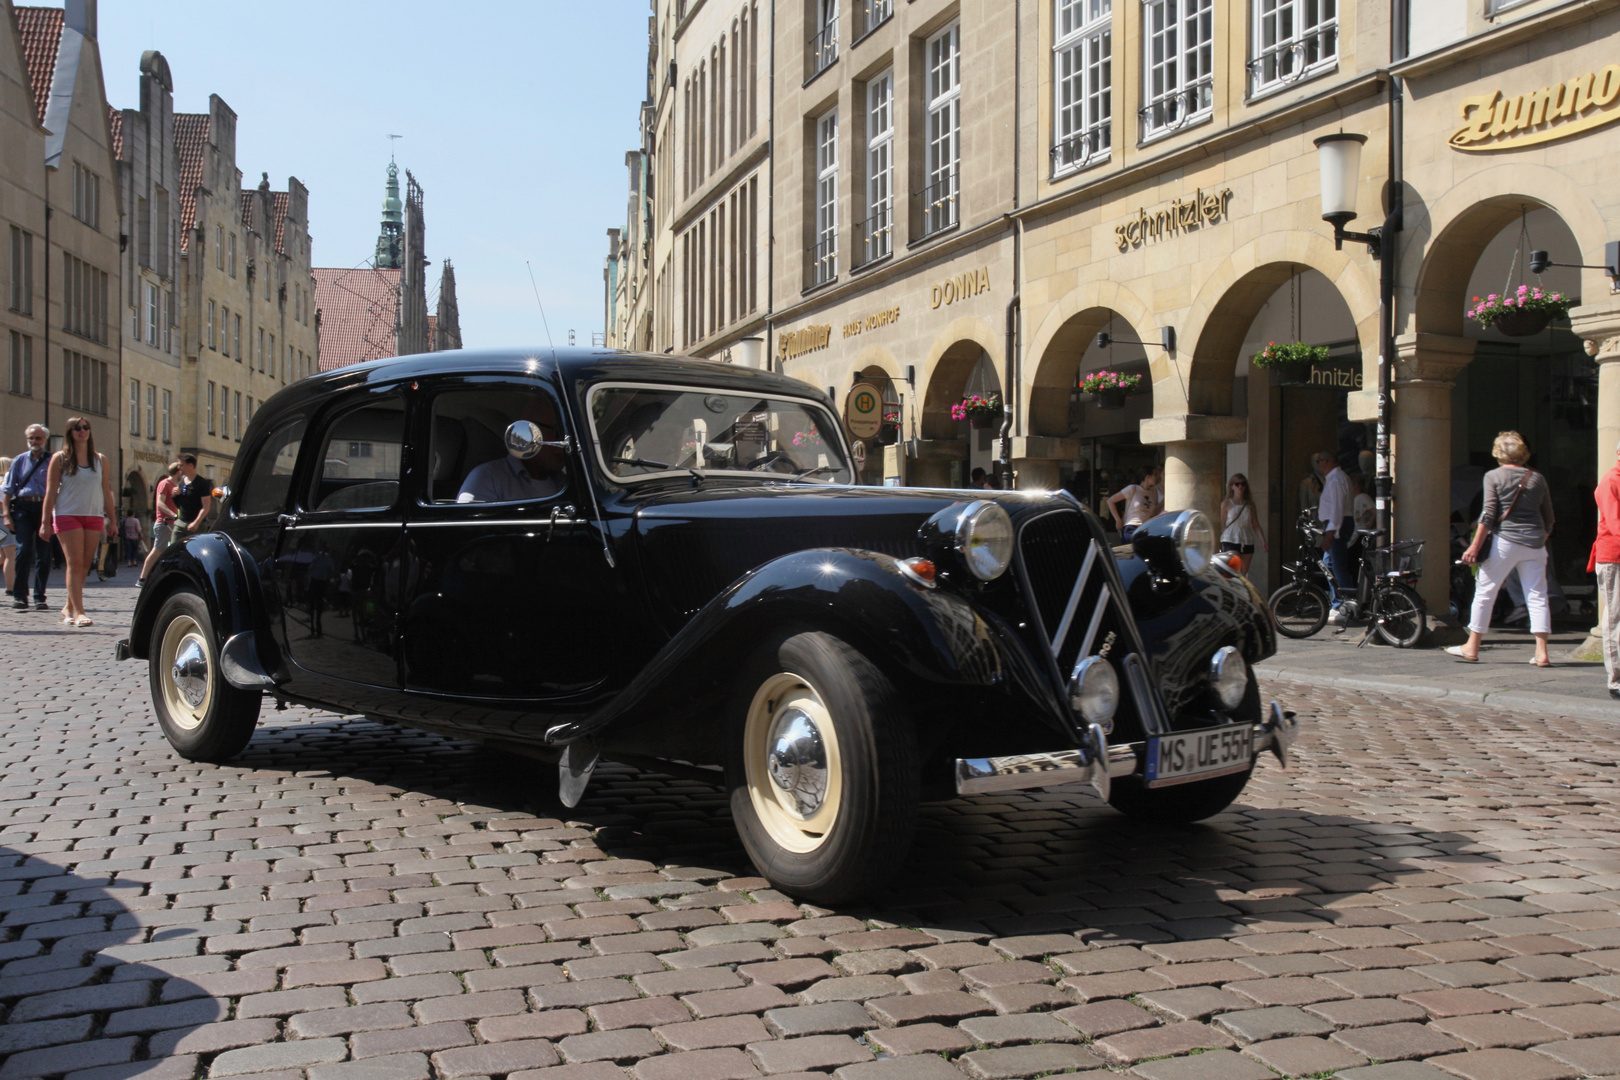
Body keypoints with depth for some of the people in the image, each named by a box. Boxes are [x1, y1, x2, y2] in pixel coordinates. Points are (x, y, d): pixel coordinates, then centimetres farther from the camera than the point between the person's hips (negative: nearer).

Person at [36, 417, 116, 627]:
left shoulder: (100, 460, 12)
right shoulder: (60, 458, 3)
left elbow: (107, 493, 14)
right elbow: (51, 491, 1)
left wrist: (113, 521, 10)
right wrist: (45, 522, -4)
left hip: (94, 517, 3)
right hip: (67, 515, -3)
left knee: (85, 565, 2)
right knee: (75, 563, -11)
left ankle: (69, 608, 15)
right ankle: (78, 612, -15)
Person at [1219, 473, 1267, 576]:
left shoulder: (1250, 504, 10)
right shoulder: (1226, 504, 2)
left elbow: (1256, 525, 10)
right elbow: (1223, 525, 3)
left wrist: (1263, 542, 1)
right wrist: (1221, 544, -2)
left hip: (1247, 543, 4)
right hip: (1230, 541, -4)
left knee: (1243, 574, 5)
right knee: (1235, 574, -16)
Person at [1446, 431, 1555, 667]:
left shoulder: (1493, 476, -1)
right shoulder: (1537, 478, 9)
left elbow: (1488, 515, -9)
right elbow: (1549, 519, 12)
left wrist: (1475, 546, -7)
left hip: (1505, 541, -3)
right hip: (1535, 545, 3)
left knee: (1485, 592, 6)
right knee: (1537, 596, 5)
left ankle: (1472, 648, 11)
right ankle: (1541, 653, 0)